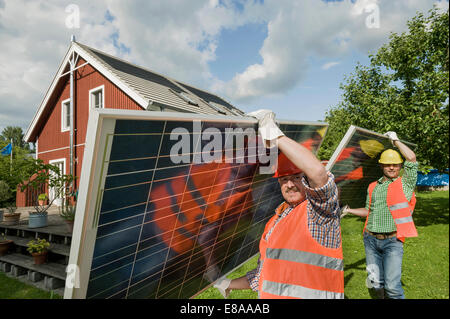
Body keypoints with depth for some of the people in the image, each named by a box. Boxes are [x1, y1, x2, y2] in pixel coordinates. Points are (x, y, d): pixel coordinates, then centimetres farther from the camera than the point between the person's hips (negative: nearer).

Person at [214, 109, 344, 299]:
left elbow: (318, 172, -32)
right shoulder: (274, 221, 12)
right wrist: (229, 284, 25)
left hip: (311, 294, -6)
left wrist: (275, 135, -24)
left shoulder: (319, 209, -10)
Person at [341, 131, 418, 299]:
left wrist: (395, 140, 0)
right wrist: (348, 210, 15)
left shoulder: (405, 184, 2)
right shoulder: (373, 187, 14)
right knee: (375, 284, 7)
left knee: (392, 286, -10)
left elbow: (412, 158, -11)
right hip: (371, 240, 4)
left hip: (392, 241, -4)